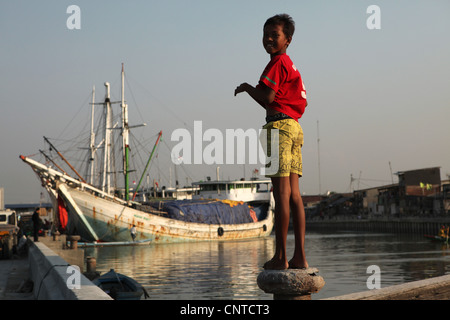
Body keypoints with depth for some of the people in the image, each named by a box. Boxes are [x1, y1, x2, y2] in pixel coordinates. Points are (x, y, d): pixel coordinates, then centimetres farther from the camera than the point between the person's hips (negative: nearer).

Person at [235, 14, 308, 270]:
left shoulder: (277, 63, -5)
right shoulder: (291, 65, 24)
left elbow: (268, 97, -13)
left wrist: (247, 87, 3)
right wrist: (252, 91, 19)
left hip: (279, 125, -9)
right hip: (294, 127, 9)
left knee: (281, 192, -10)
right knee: (294, 193, 5)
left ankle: (281, 257, -9)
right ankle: (300, 256, 4)